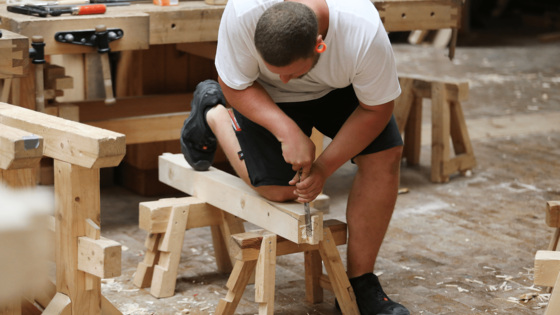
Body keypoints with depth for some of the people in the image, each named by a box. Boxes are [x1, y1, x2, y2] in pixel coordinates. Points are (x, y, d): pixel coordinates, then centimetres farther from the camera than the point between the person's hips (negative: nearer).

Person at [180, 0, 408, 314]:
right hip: (265, 94, -1)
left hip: (340, 88, 2)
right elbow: (235, 85, -23)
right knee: (278, 189, -8)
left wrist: (324, 168, -24)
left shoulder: (366, 34, -40)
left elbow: (376, 109, -22)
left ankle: (360, 284, -4)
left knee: (386, 153, -17)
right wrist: (287, 132, -36)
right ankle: (212, 114, 19)